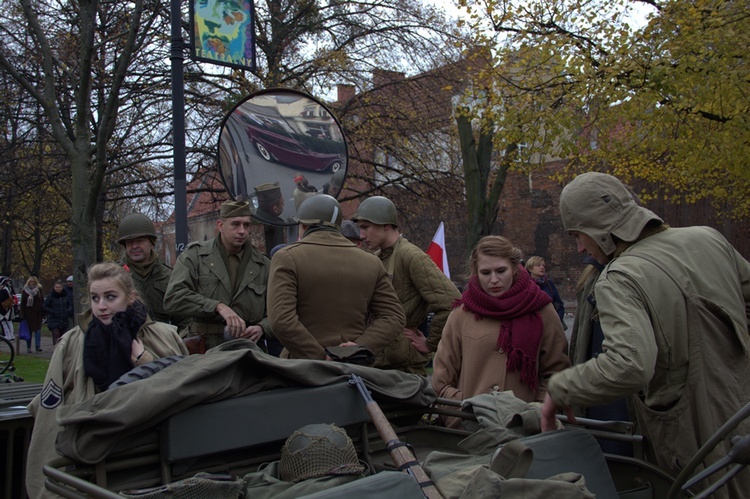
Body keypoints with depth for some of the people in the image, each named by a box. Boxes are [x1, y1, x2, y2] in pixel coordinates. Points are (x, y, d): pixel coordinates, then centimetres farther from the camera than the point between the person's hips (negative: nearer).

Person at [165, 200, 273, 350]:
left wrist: (262, 328, -6)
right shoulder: (194, 255, 7)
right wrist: (218, 307, -16)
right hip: (204, 349, -2)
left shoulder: (263, 265, 14)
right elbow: (173, 298, -6)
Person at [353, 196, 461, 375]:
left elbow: (451, 302, -22)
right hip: (375, 361, 8)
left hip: (404, 365, -8)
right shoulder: (376, 259, 12)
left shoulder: (412, 257, -15)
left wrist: (430, 344, -13)